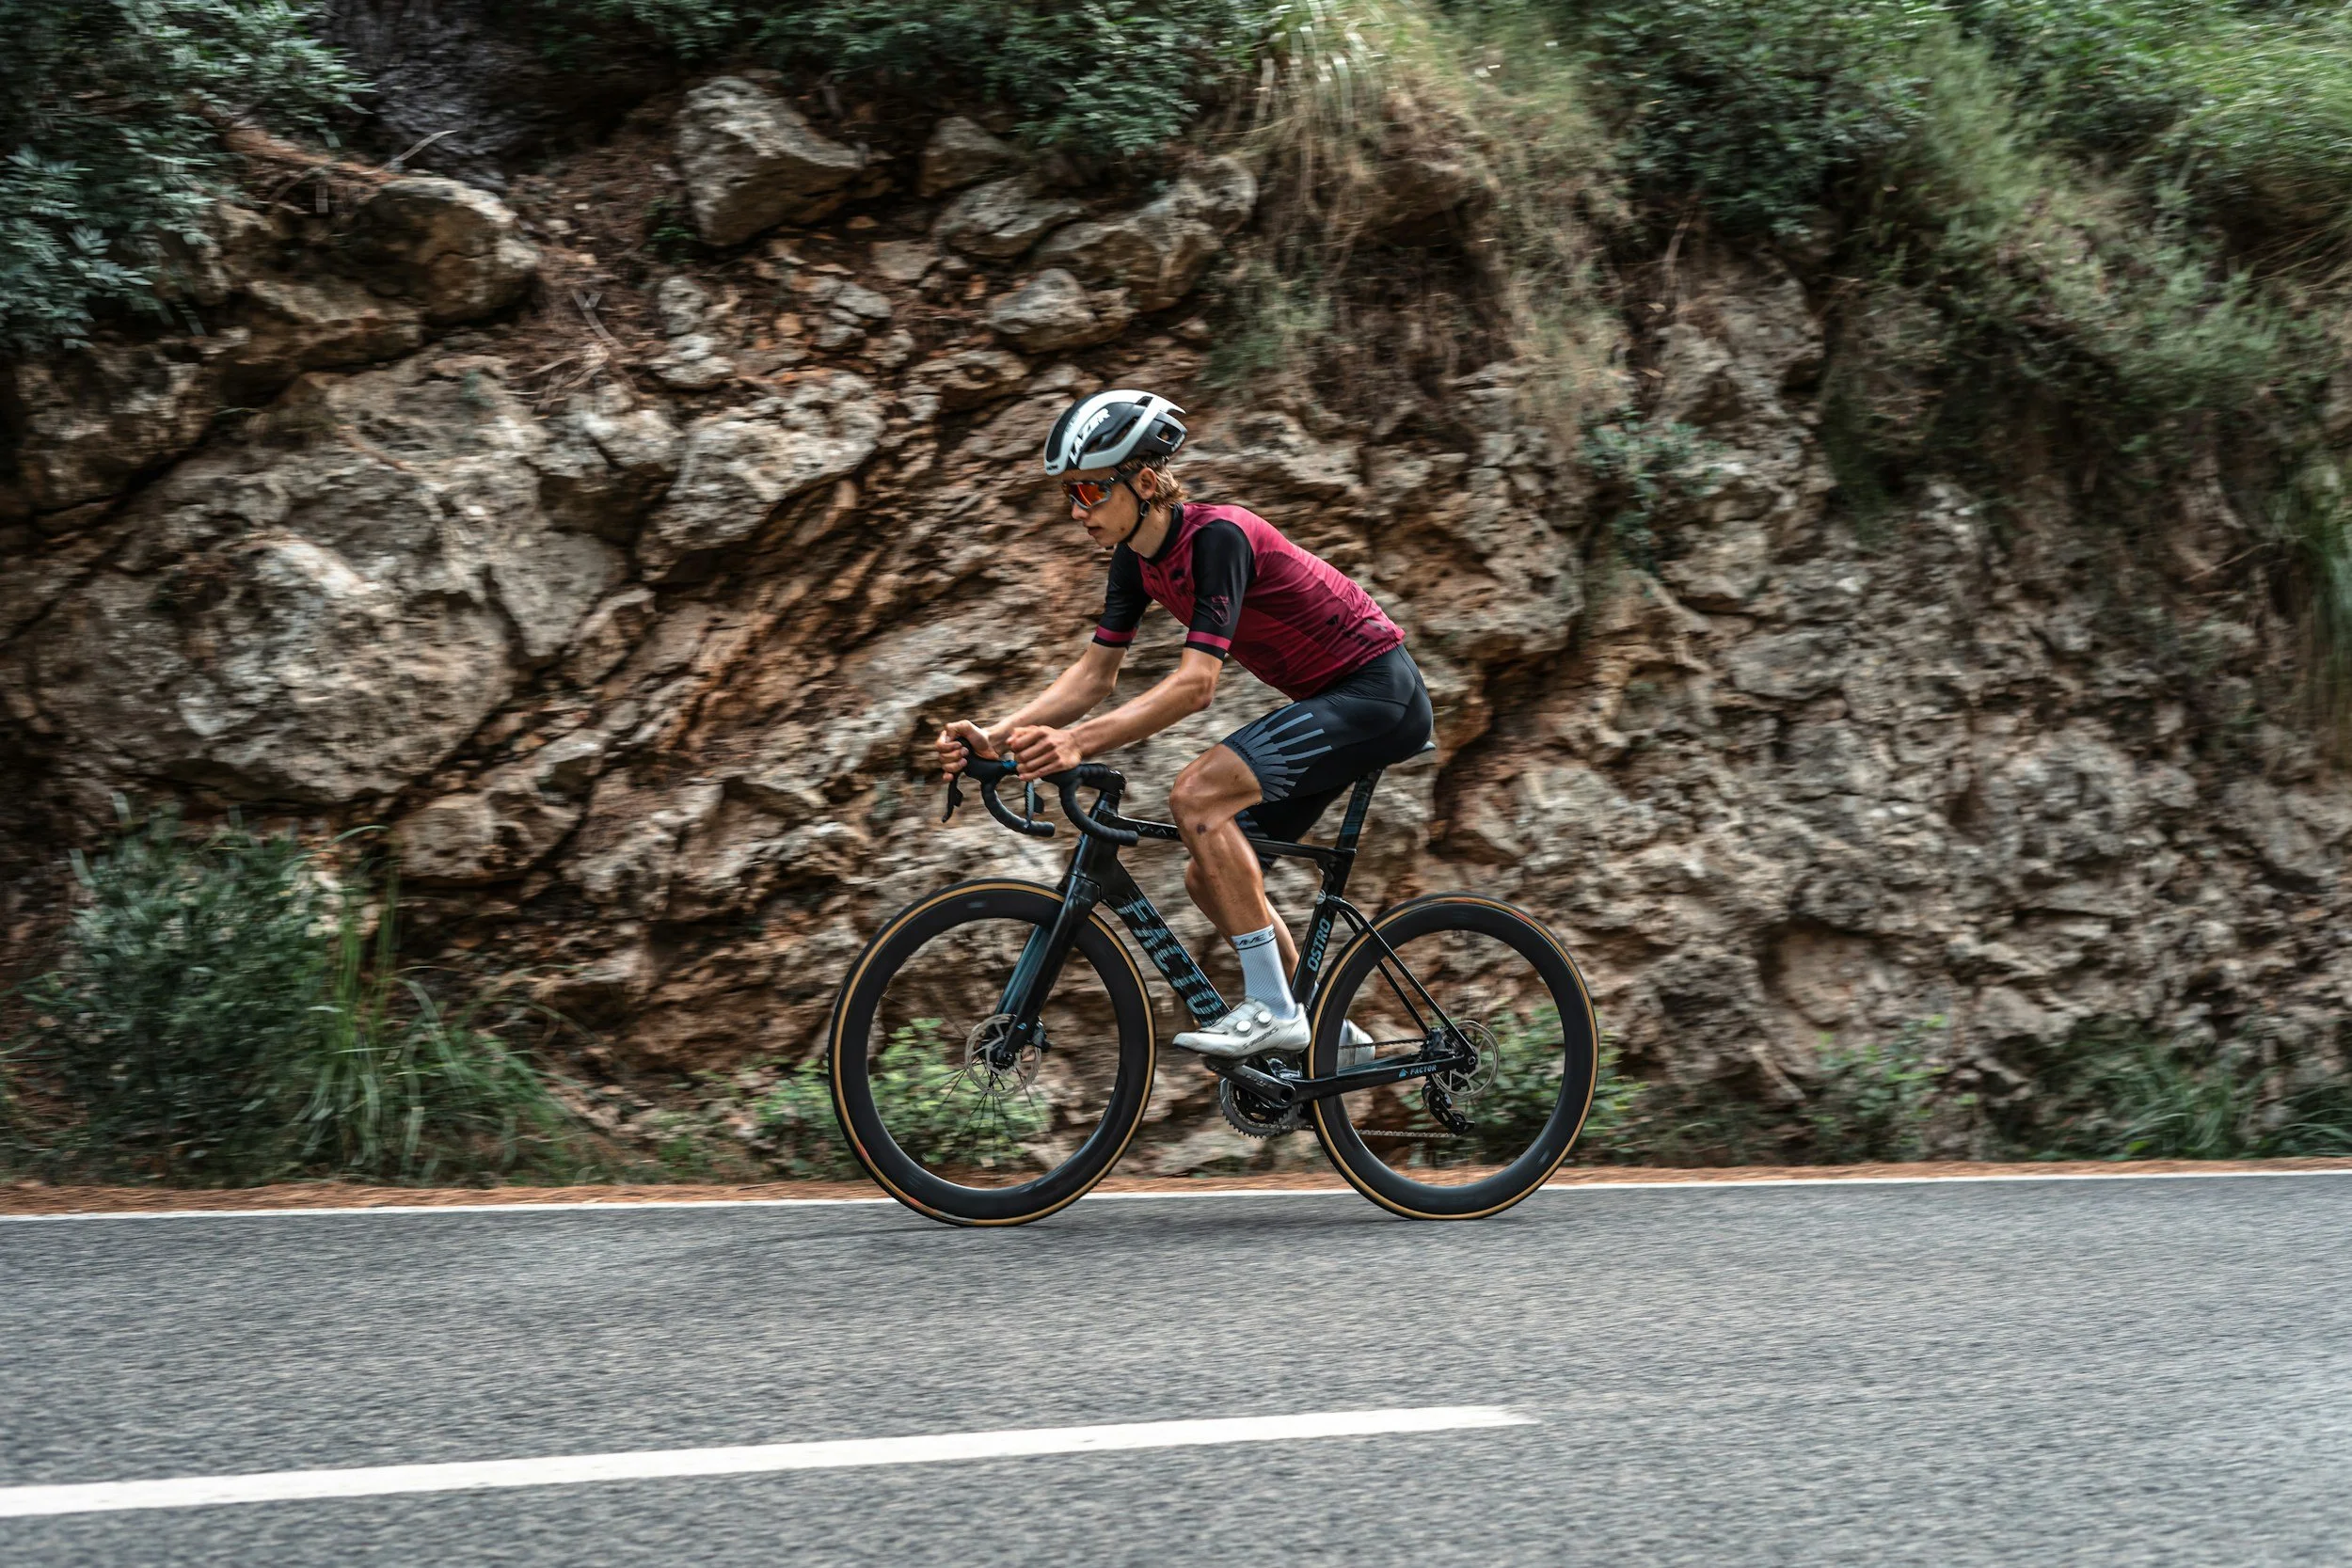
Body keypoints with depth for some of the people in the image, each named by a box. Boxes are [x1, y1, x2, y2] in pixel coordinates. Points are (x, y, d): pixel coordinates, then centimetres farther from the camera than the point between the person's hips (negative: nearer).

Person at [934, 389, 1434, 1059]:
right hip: (1330, 701, 9)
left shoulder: (1217, 536, -25)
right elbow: (1095, 673, 2)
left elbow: (1195, 684, -32)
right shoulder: (1138, 558, 1)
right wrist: (993, 735, -12)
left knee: (1196, 794, -24)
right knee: (1211, 877, 6)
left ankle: (1272, 1008, -18)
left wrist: (1077, 742, -42)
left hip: (1378, 691, -9)